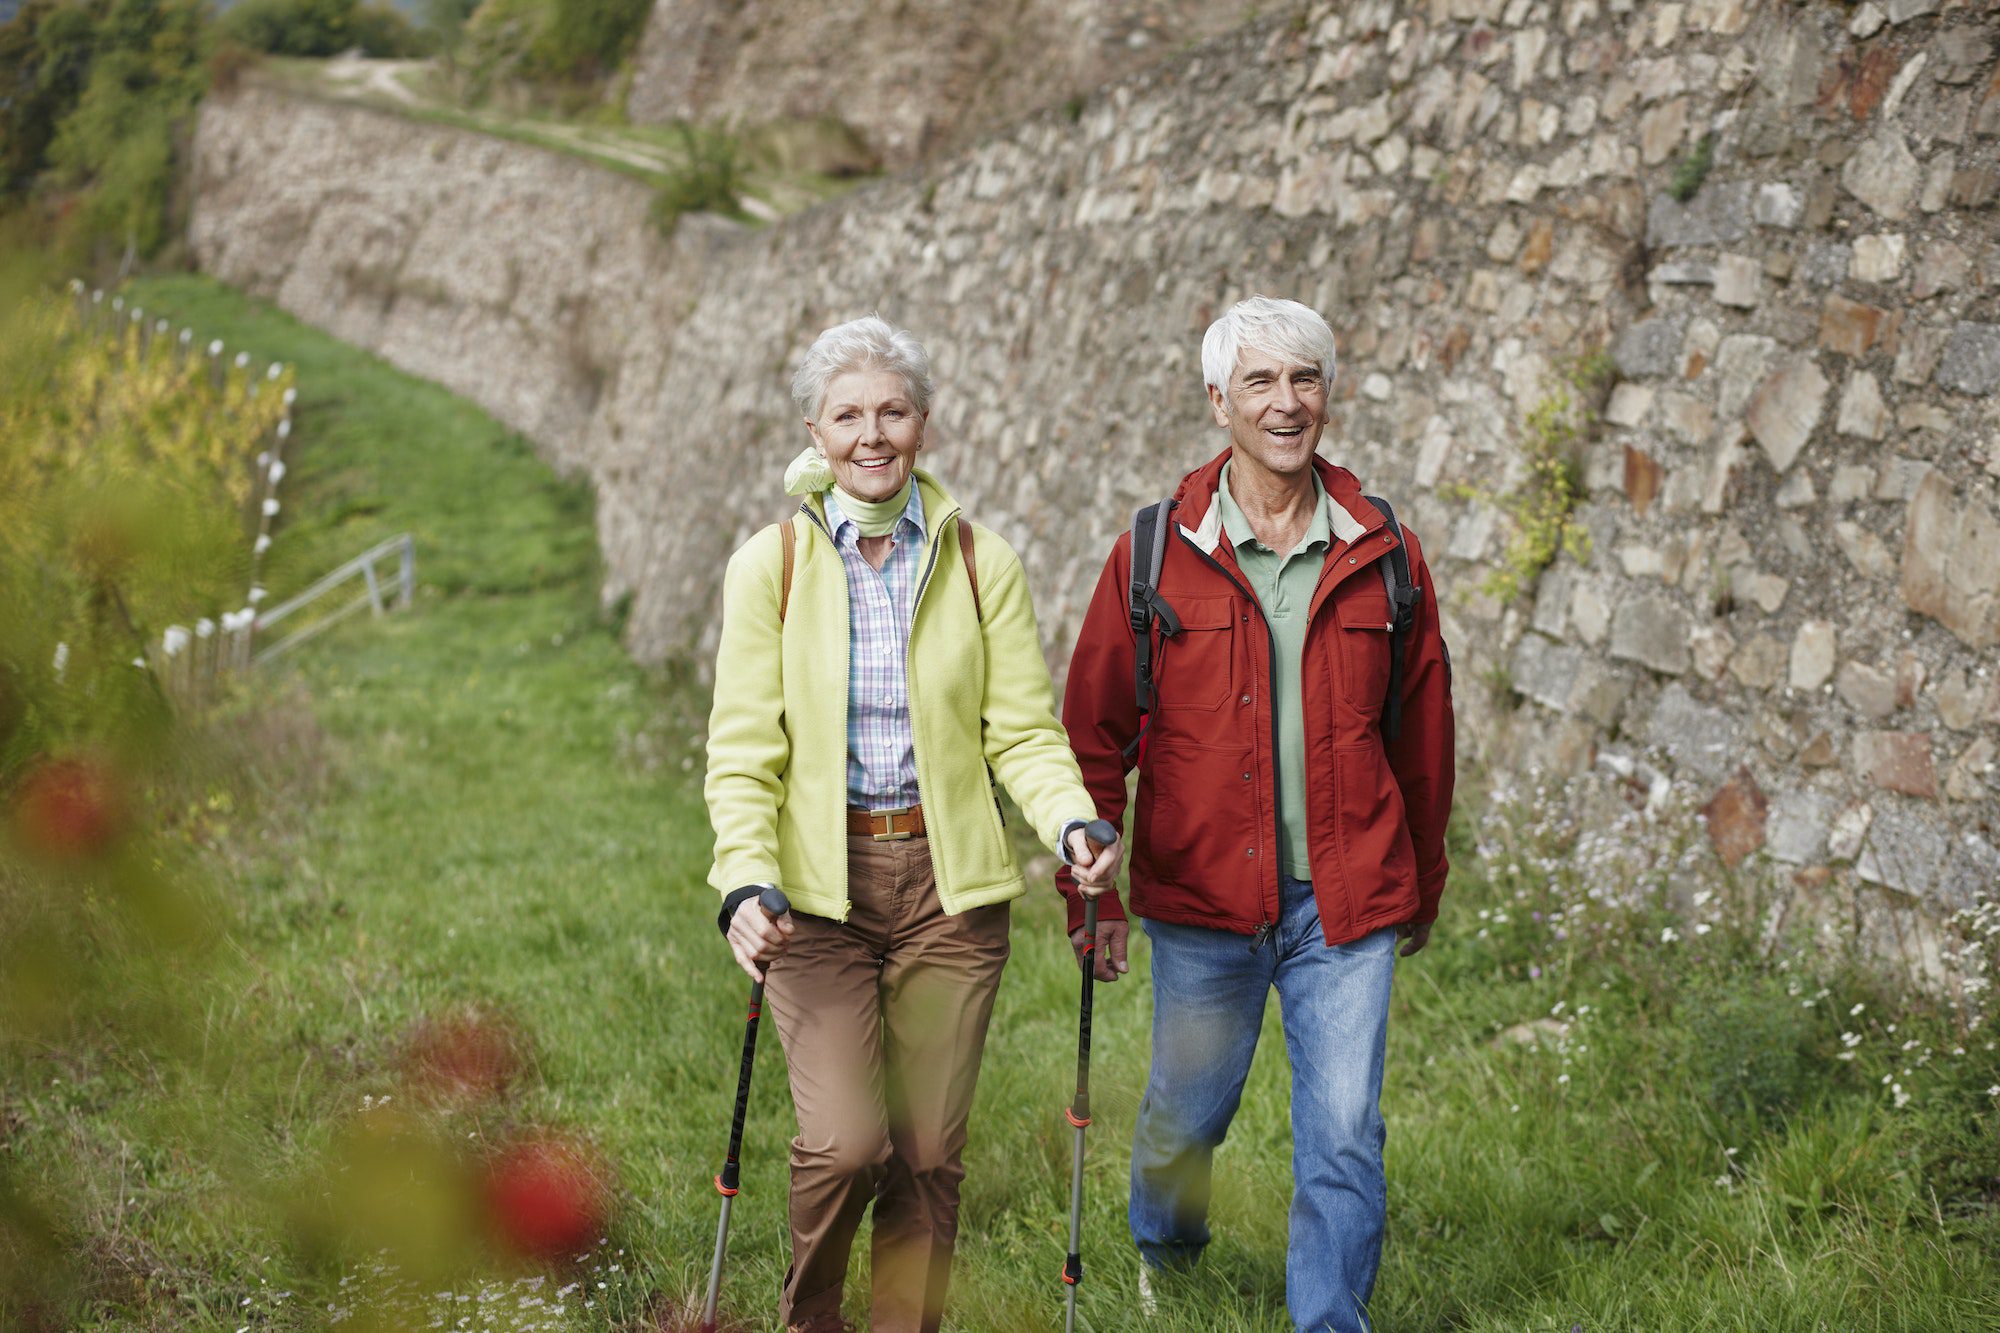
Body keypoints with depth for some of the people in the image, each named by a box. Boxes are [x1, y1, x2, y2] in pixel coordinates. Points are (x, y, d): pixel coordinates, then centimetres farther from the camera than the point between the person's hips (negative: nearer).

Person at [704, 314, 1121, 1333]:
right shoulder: (770, 565, 0)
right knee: (847, 1142, -13)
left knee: (929, 1154, 3)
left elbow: (1023, 730, 3)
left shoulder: (980, 563, 3)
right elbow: (743, 750, -2)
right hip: (816, 885, -1)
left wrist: (1071, 823, -17)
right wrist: (745, 881, -17)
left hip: (949, 882, 2)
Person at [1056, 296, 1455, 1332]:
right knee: (1185, 1114, 15)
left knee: (1345, 1137, -3)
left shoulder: (1382, 555, 2)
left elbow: (1422, 729, 11)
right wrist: (1092, 893, -1)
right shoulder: (1157, 553, -2)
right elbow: (1091, 731, 1)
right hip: (1202, 900, 0)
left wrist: (1422, 885, 16)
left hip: (1346, 903, 0)